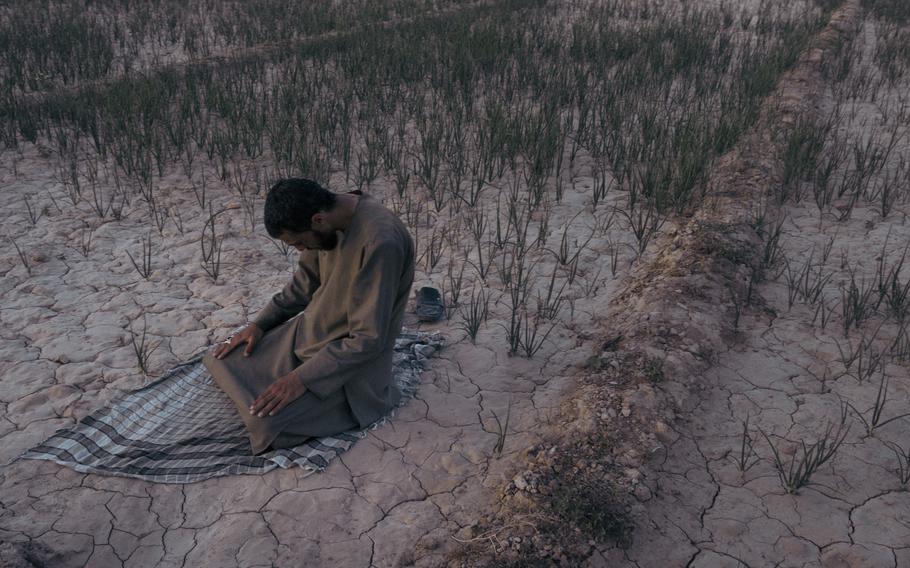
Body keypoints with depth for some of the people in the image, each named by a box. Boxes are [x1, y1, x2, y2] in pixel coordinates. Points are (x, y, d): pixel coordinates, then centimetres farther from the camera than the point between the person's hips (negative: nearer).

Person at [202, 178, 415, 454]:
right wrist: (260, 323, 4)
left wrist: (303, 379, -24)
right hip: (309, 329, 8)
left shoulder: (380, 242, -32)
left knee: (266, 422, -21)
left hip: (352, 356, -8)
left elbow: (368, 340, -28)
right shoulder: (329, 219, -6)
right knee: (223, 361, 5)